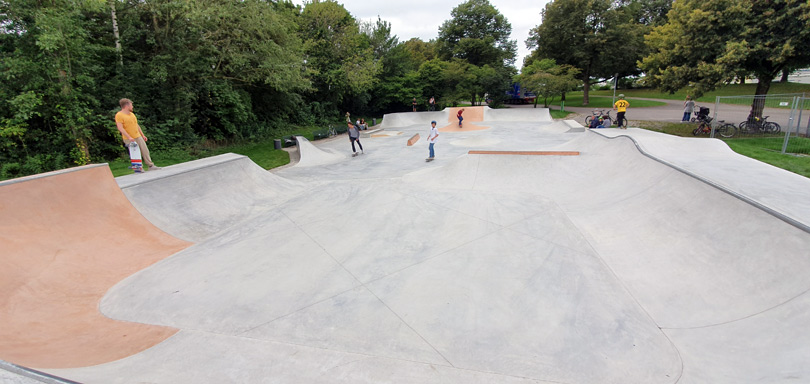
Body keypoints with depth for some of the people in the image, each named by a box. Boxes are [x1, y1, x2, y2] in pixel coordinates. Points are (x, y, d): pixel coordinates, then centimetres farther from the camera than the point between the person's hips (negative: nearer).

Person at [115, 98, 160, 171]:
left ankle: (151, 165, 11)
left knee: (145, 151, 6)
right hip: (129, 139, -7)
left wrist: (143, 135, 19)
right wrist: (129, 137, -25)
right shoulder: (119, 115, -10)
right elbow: (120, 128, -18)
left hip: (138, 137, 7)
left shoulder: (132, 114, 15)